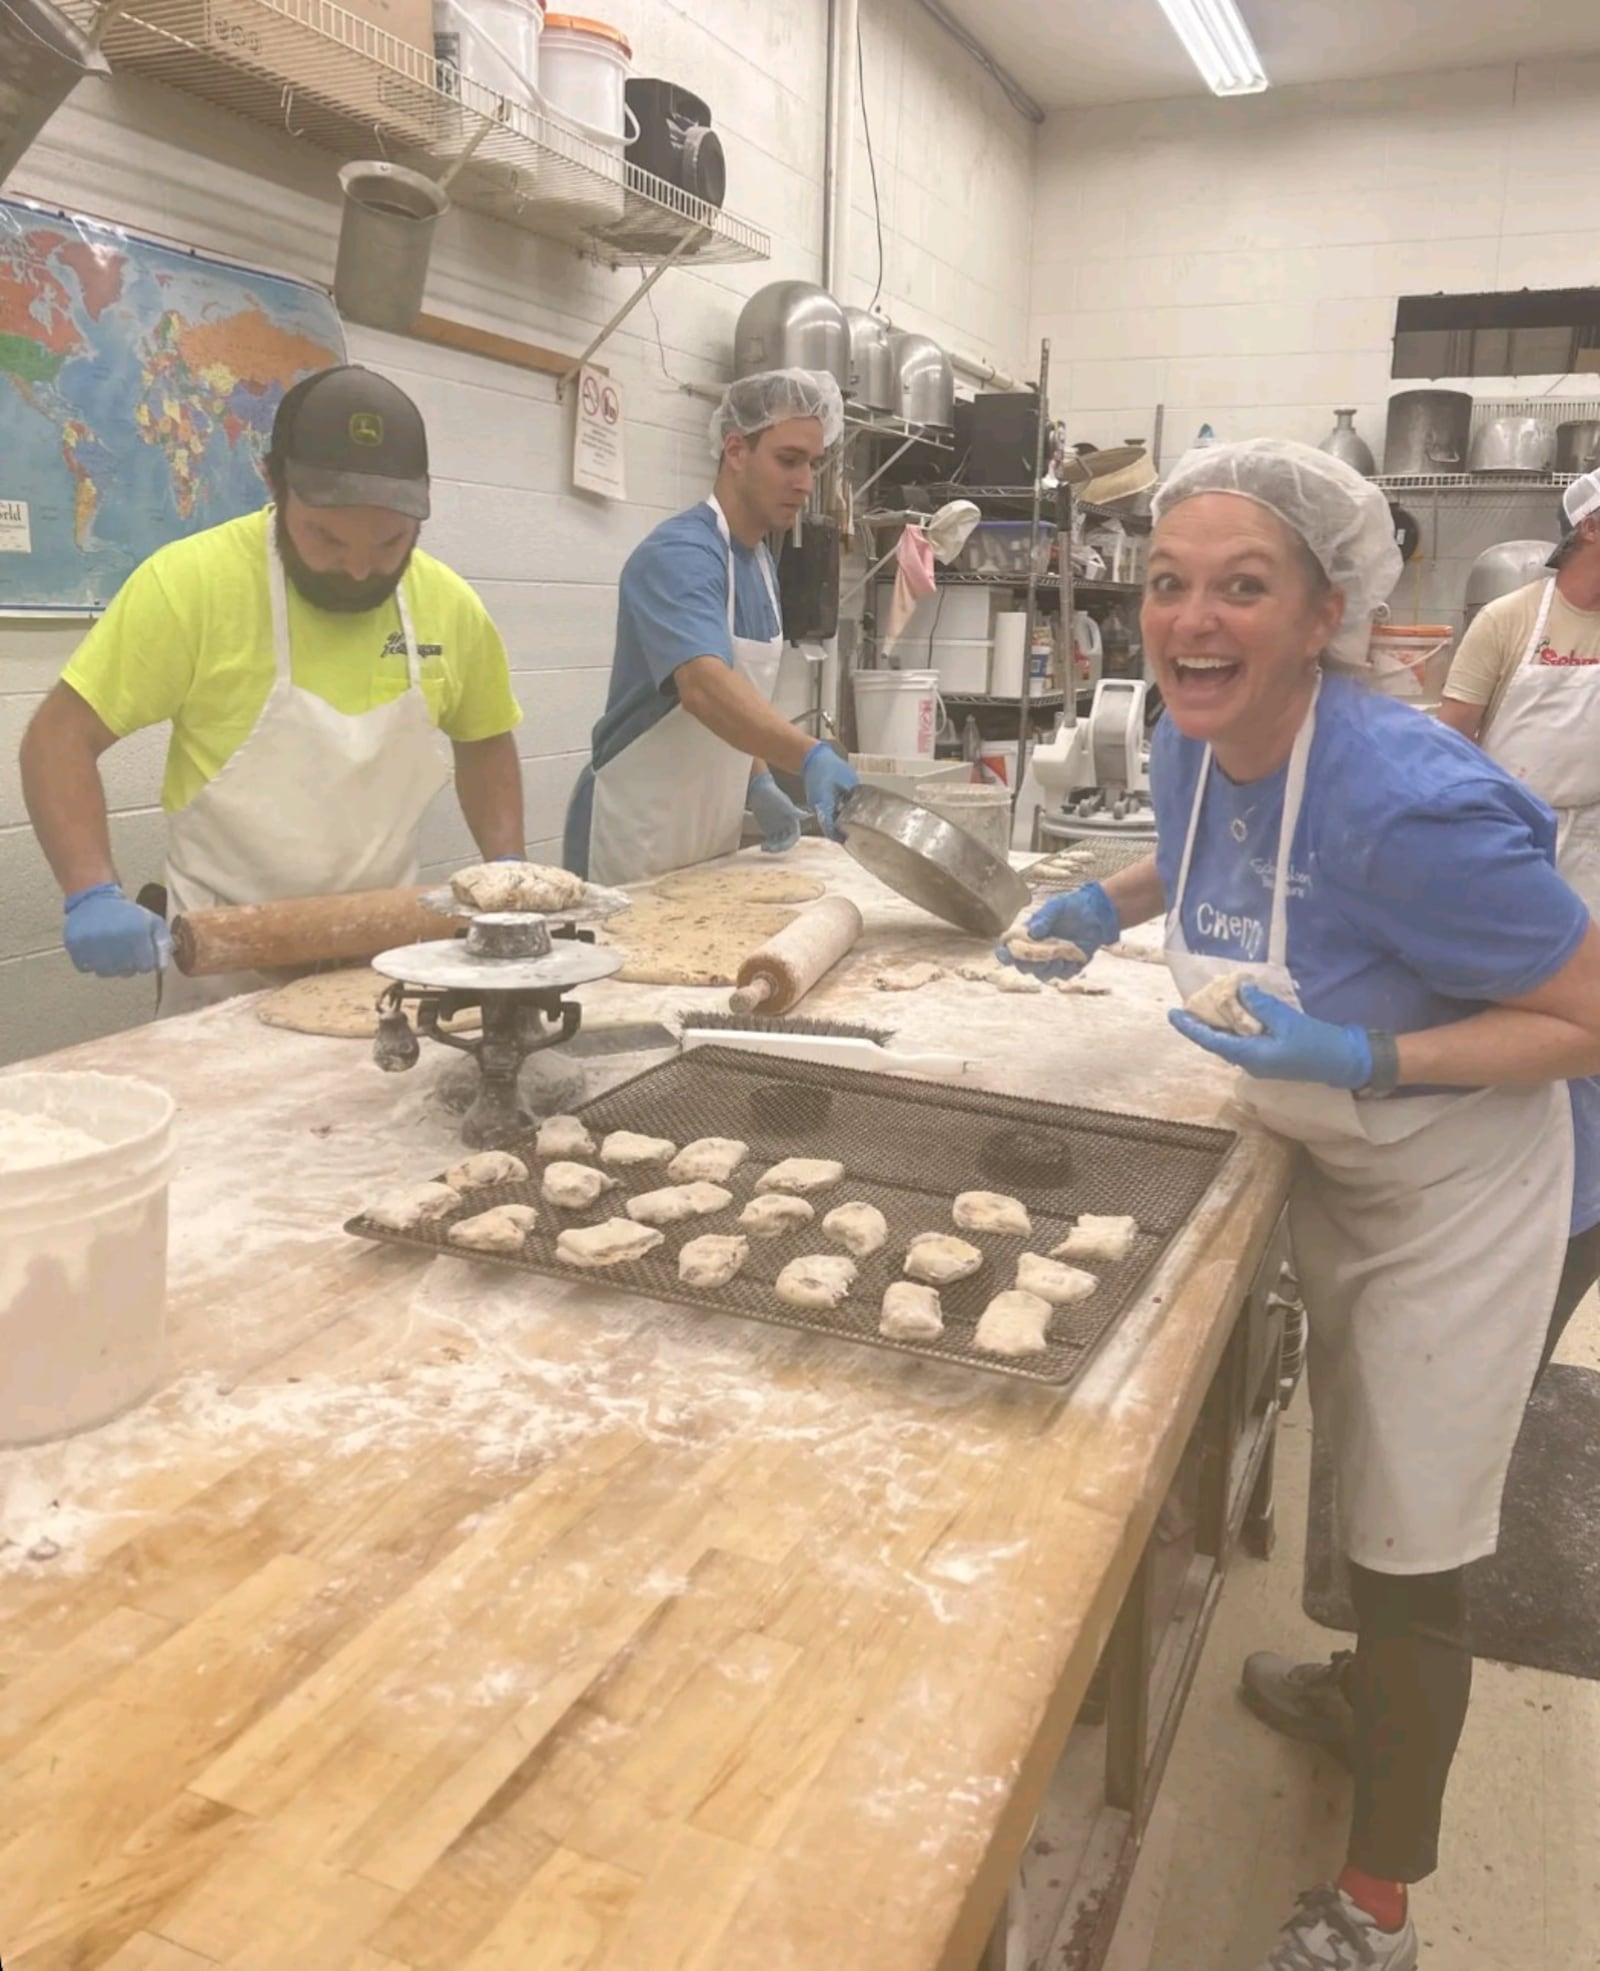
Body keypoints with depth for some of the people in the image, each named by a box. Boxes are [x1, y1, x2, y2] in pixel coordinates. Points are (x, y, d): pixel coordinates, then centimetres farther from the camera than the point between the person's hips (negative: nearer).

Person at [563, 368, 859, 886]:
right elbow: (704, 686, -37)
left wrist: (758, 783, 4)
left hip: (711, 838, 9)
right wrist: (811, 757, -50)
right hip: (637, 842, -9)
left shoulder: (761, 563, 9)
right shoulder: (680, 554, -20)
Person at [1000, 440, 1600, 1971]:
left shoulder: (1408, 804, -36)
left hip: (1460, 1192, -7)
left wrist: (1363, 1061, -35)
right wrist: (1116, 899, -5)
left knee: (1409, 1544, 7)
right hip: (1327, 1165, 7)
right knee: (1355, 1459, 28)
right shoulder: (1191, 744, -13)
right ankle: (1367, 1692, 57)